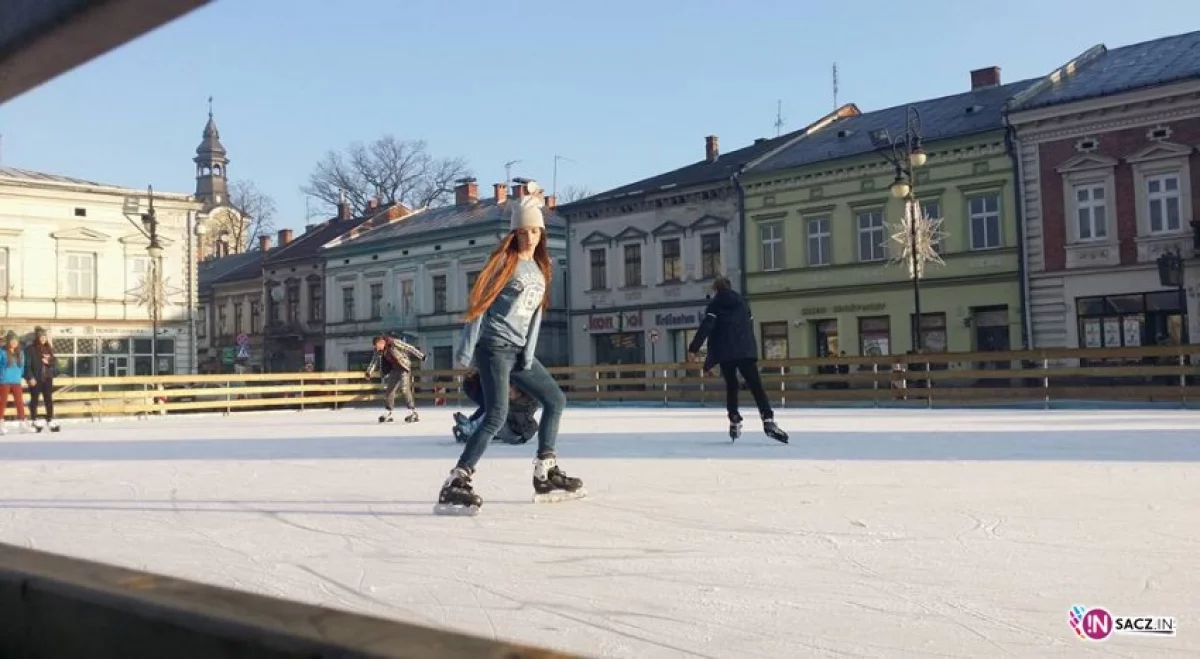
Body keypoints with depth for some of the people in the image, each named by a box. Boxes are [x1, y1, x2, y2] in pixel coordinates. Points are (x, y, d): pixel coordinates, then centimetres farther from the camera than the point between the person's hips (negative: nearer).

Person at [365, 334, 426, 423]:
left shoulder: (394, 343, -21)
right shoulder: (379, 351, 0)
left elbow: (410, 349, -18)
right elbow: (374, 362, 9)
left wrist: (421, 356, -17)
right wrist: (369, 372, -1)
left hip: (404, 368, -7)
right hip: (394, 370, 8)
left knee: (405, 389, -20)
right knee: (389, 390, 6)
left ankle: (413, 413, -19)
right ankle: (388, 414, 17)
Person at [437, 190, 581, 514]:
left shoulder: (540, 267, 14)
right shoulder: (504, 261, -7)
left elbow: (537, 311, 9)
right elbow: (480, 303, -10)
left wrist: (530, 351, -4)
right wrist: (466, 347, -15)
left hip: (520, 350, 8)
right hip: (494, 346, -8)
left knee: (555, 399, 12)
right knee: (497, 415, -20)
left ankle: (545, 473, 20)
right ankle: (455, 485, -21)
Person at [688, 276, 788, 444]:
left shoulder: (715, 304, 3)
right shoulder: (742, 301, 18)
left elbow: (706, 327, -8)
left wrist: (694, 348, -7)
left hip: (726, 353, -2)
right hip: (746, 351, 2)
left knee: (731, 386, 11)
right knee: (755, 385, -5)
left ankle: (735, 422, 6)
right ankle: (768, 421, -21)